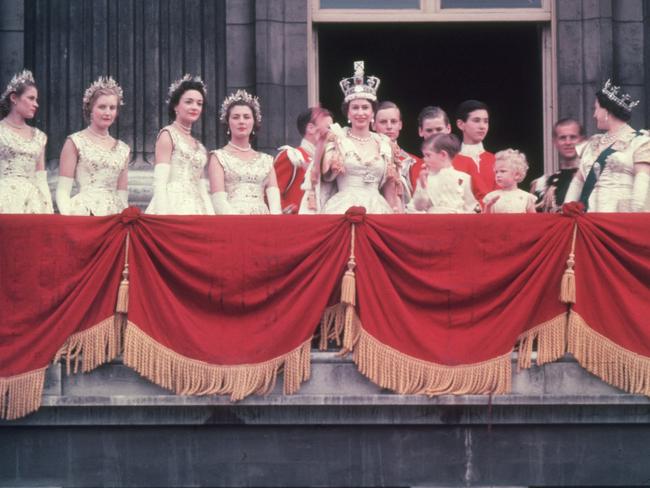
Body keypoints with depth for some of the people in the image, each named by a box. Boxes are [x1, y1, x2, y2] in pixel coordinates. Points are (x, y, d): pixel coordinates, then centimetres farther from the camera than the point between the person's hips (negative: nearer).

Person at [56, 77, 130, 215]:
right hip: (84, 212, -4)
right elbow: (62, 191, -2)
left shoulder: (123, 149, 15)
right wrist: (68, 217, -16)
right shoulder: (75, 142, 3)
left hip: (114, 214, 4)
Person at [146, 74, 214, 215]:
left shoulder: (199, 146, 20)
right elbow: (160, 182, -9)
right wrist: (163, 216, -19)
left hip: (195, 209, 6)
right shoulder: (168, 135, 1)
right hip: (174, 207, -6)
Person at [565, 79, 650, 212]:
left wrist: (635, 216, -20)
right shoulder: (593, 143, 22)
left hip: (620, 214, -5)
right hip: (589, 218, 5)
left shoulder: (639, 141, 2)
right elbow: (579, 179, 23)